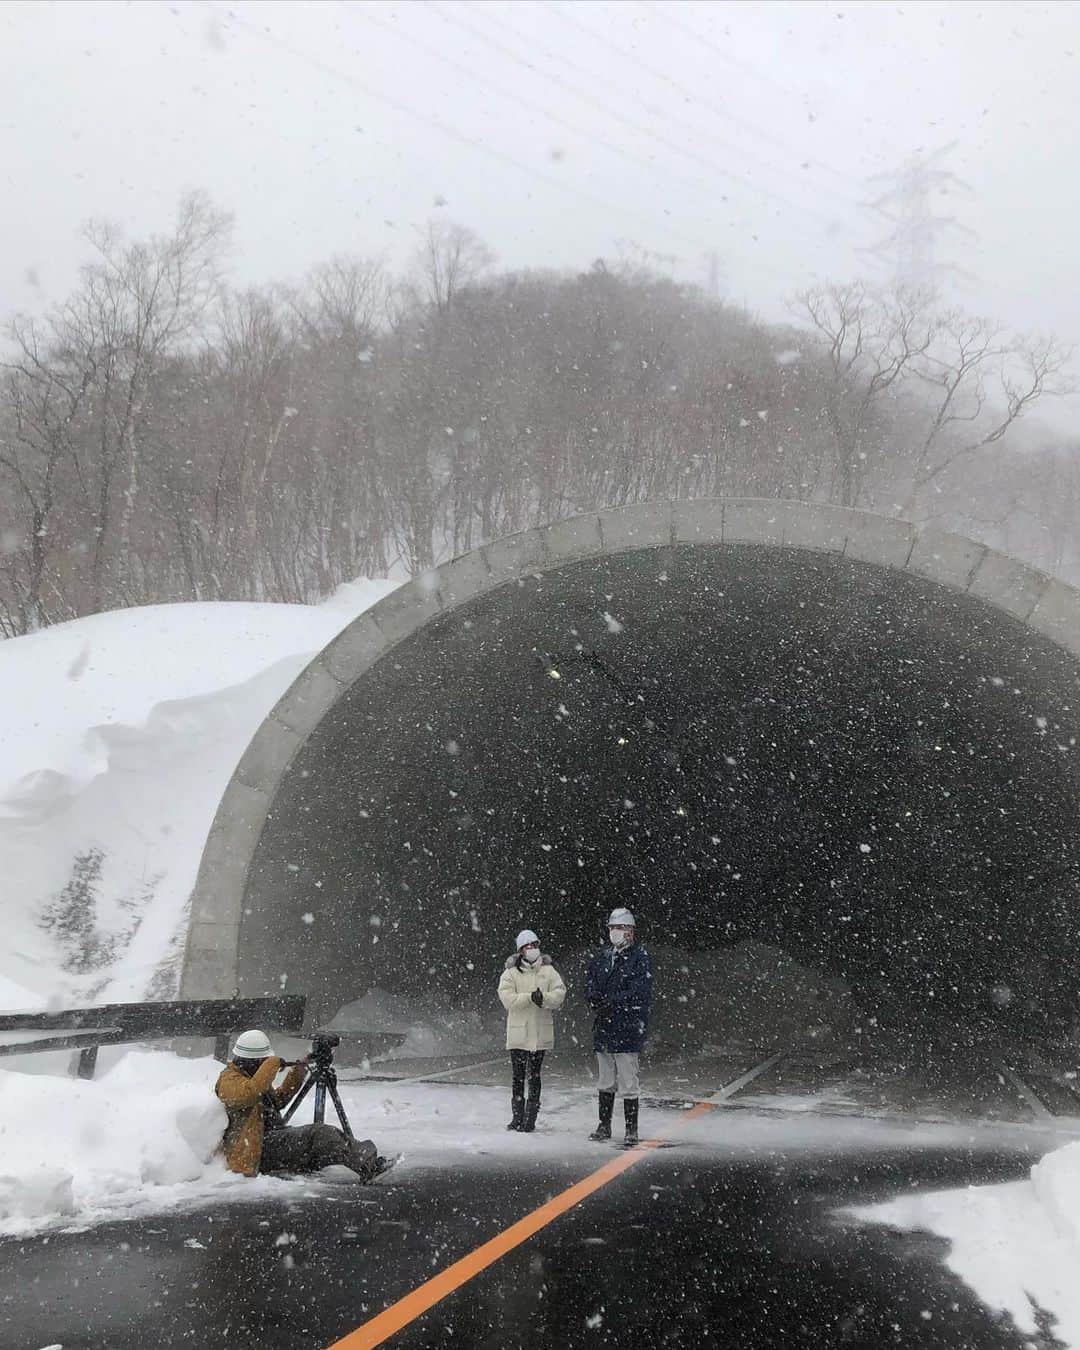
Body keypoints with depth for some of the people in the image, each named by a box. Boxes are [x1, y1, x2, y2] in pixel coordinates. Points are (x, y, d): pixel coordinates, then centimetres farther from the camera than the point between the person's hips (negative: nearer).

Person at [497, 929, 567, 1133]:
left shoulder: (548, 971, 6)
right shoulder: (510, 973, 2)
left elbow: (559, 993, -3)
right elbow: (507, 999, -9)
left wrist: (544, 998, -22)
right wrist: (530, 997, -19)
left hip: (540, 1032, 1)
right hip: (518, 1033, -1)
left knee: (534, 1075, 4)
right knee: (517, 1075, 3)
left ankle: (531, 1118, 10)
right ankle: (517, 1117, 11)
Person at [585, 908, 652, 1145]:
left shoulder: (640, 958, -6)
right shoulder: (601, 958, 13)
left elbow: (640, 992, -15)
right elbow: (589, 985, 10)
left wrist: (611, 1001, -20)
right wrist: (594, 997, -13)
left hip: (628, 1029, -6)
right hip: (603, 1028, 6)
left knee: (628, 1084, -3)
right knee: (606, 1082, 15)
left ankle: (631, 1128, 6)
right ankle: (604, 1126, 24)